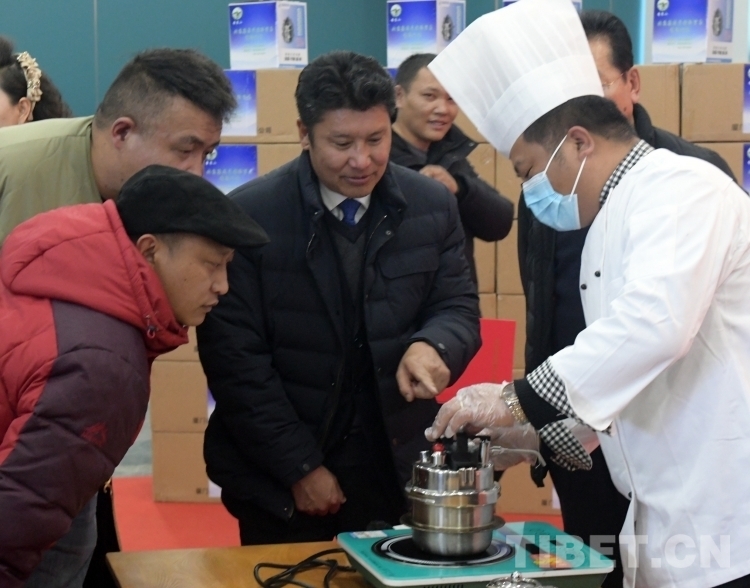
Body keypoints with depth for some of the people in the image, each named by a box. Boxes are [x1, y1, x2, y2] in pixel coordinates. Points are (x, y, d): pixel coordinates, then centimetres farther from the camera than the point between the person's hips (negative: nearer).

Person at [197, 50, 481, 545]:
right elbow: (234, 358, -12)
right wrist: (300, 468, -13)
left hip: (397, 468, 3)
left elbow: (458, 308, 2)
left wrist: (431, 346, -23)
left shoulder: (433, 206, -2)